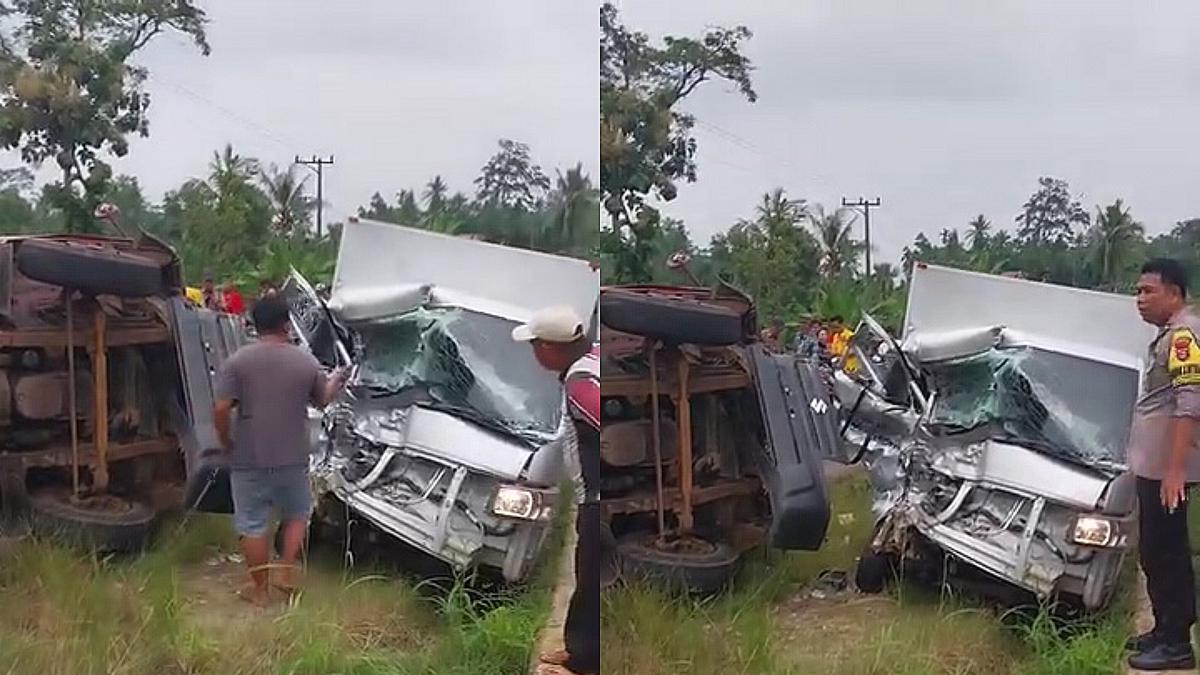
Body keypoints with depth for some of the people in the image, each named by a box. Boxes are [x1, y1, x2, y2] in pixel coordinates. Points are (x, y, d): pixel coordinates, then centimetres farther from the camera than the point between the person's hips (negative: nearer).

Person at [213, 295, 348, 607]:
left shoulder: (238, 361, -8)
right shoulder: (306, 361, -2)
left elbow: (221, 409, -15)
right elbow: (322, 399, 15)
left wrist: (227, 443, 2)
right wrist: (336, 380, 36)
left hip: (249, 459, -1)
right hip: (293, 458, 2)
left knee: (252, 524, 10)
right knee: (296, 515, 24)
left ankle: (258, 589, 19)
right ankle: (286, 575, 18)